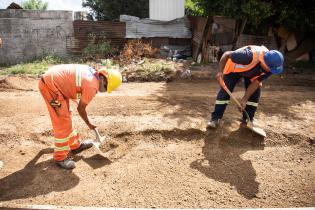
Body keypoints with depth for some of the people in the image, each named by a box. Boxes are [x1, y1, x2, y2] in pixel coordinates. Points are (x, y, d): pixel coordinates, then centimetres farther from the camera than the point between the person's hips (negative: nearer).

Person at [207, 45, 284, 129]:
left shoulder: (269, 68, -26)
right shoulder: (249, 56, -45)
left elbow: (256, 82, -20)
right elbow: (226, 54, -34)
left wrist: (245, 99, -25)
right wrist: (220, 71, -44)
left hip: (252, 73, 4)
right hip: (234, 68, -4)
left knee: (255, 93, -9)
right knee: (225, 90, -14)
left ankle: (247, 120, 3)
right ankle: (215, 118, -8)